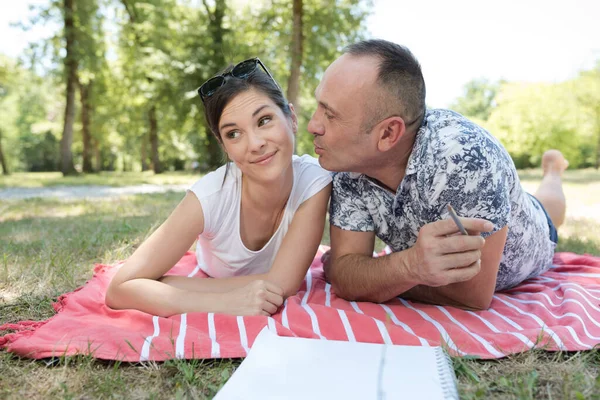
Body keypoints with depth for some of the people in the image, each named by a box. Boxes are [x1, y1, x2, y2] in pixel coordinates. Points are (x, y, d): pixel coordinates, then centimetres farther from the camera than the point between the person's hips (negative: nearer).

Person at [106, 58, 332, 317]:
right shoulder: (211, 195, -33)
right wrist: (221, 302, -50)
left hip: (283, 313, 1)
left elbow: (282, 284, -35)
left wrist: (155, 286, -33)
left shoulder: (315, 181, -31)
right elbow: (120, 290, -34)